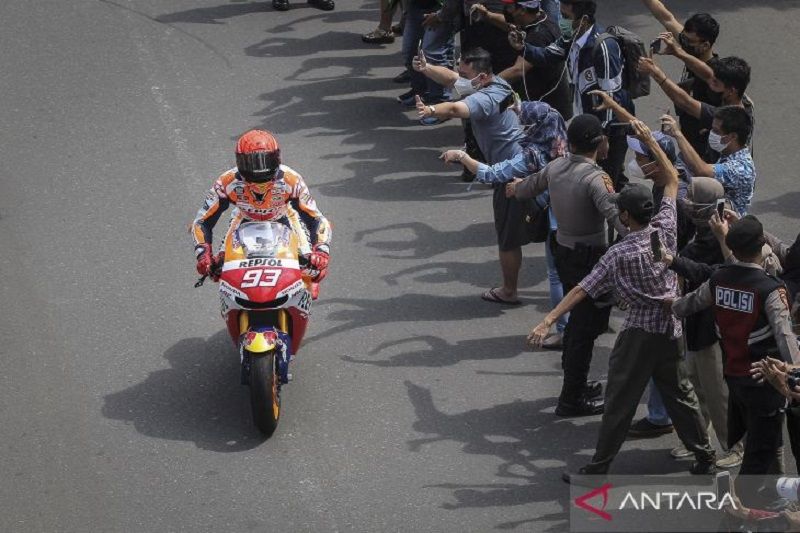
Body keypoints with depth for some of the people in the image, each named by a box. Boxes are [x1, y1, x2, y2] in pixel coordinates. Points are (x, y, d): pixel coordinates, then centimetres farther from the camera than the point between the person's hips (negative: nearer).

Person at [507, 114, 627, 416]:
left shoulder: (555, 167, -1)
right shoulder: (595, 178, -24)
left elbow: (526, 189, 19)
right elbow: (617, 215, -38)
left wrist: (514, 189, 43)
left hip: (563, 252, 8)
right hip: (590, 260, -8)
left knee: (577, 320, 23)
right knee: (586, 329, 1)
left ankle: (575, 386, 35)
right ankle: (571, 400, 7)